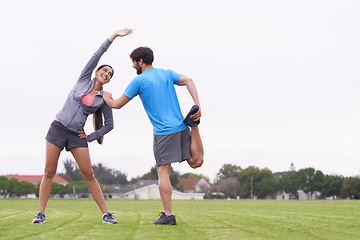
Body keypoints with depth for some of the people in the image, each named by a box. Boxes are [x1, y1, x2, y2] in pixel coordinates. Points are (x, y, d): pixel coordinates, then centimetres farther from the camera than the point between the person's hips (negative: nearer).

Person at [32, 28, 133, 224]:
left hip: (76, 135, 1)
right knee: (49, 173, -1)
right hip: (58, 128, 0)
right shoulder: (84, 80, 3)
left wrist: (91, 137, 3)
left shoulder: (104, 99, 5)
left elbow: (109, 125, 11)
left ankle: (106, 214, 0)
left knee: (89, 175, -4)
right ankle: (40, 214, 5)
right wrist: (114, 36, -8)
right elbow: (96, 56, -5)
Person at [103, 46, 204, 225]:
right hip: (181, 128, 5)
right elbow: (188, 81, -2)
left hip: (163, 131, -4)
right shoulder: (167, 74, 16)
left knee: (163, 172, -2)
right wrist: (198, 106, -10)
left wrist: (107, 98, 27)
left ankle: (168, 215, -5)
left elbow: (117, 104, 5)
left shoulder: (138, 81, 1)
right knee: (196, 162, 10)